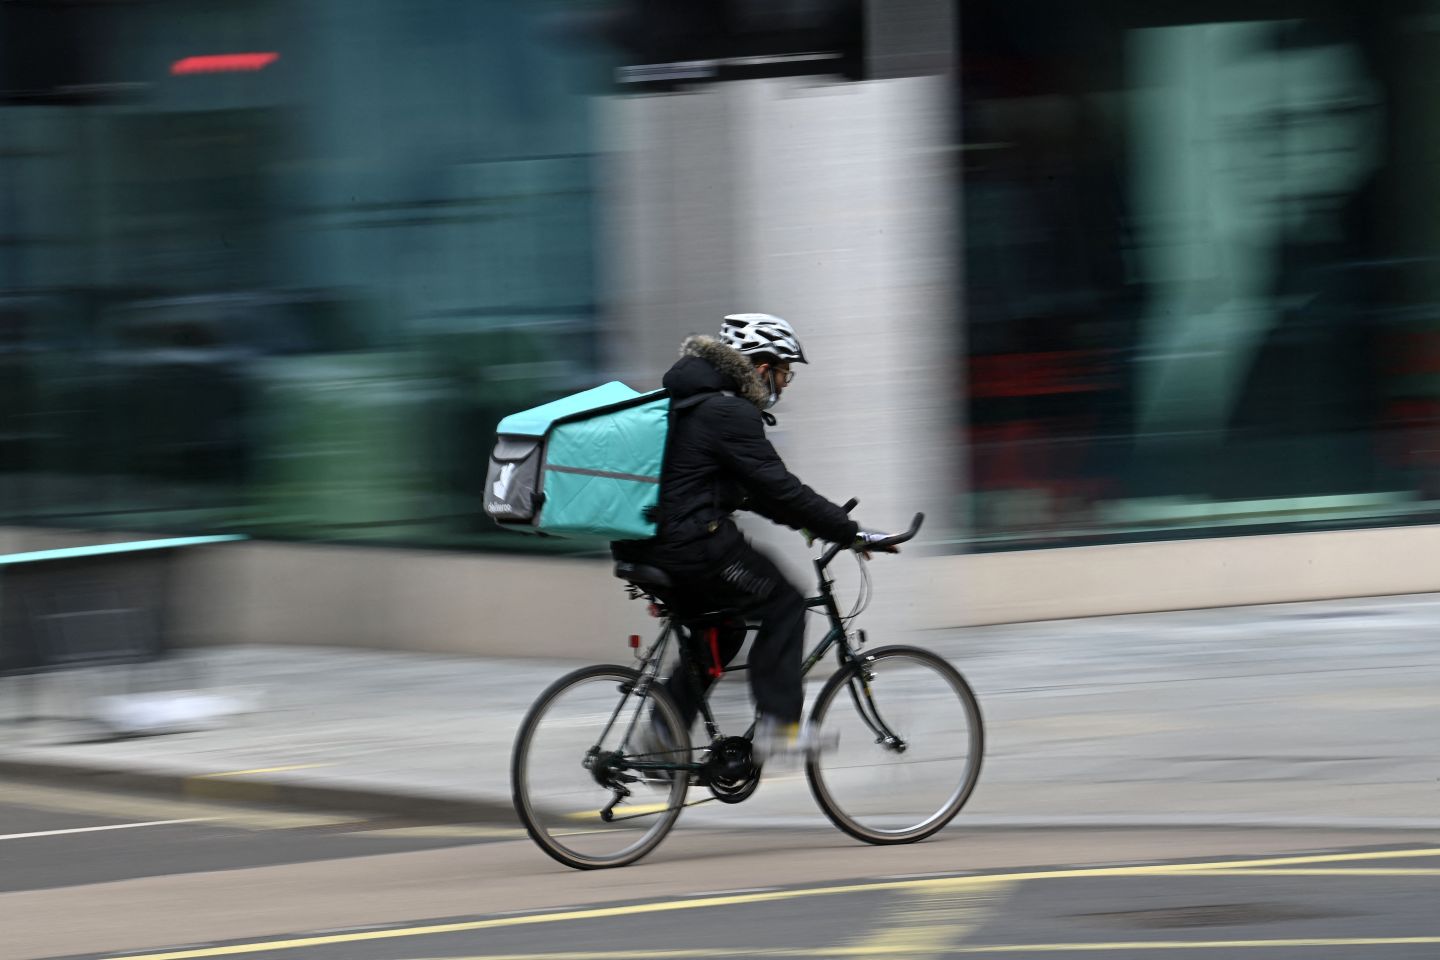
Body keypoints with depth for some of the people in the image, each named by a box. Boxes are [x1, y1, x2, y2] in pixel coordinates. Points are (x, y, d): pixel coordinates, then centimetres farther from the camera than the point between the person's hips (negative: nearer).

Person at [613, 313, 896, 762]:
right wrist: (852, 532, -11)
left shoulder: (690, 400, 19)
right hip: (690, 544, -10)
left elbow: (749, 488, 27)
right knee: (782, 604, 3)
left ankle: (665, 729, 18)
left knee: (723, 627, 24)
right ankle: (777, 722, -1)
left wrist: (810, 520, 25)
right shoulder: (729, 413, -13)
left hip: (644, 545, 10)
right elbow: (780, 487, -16)